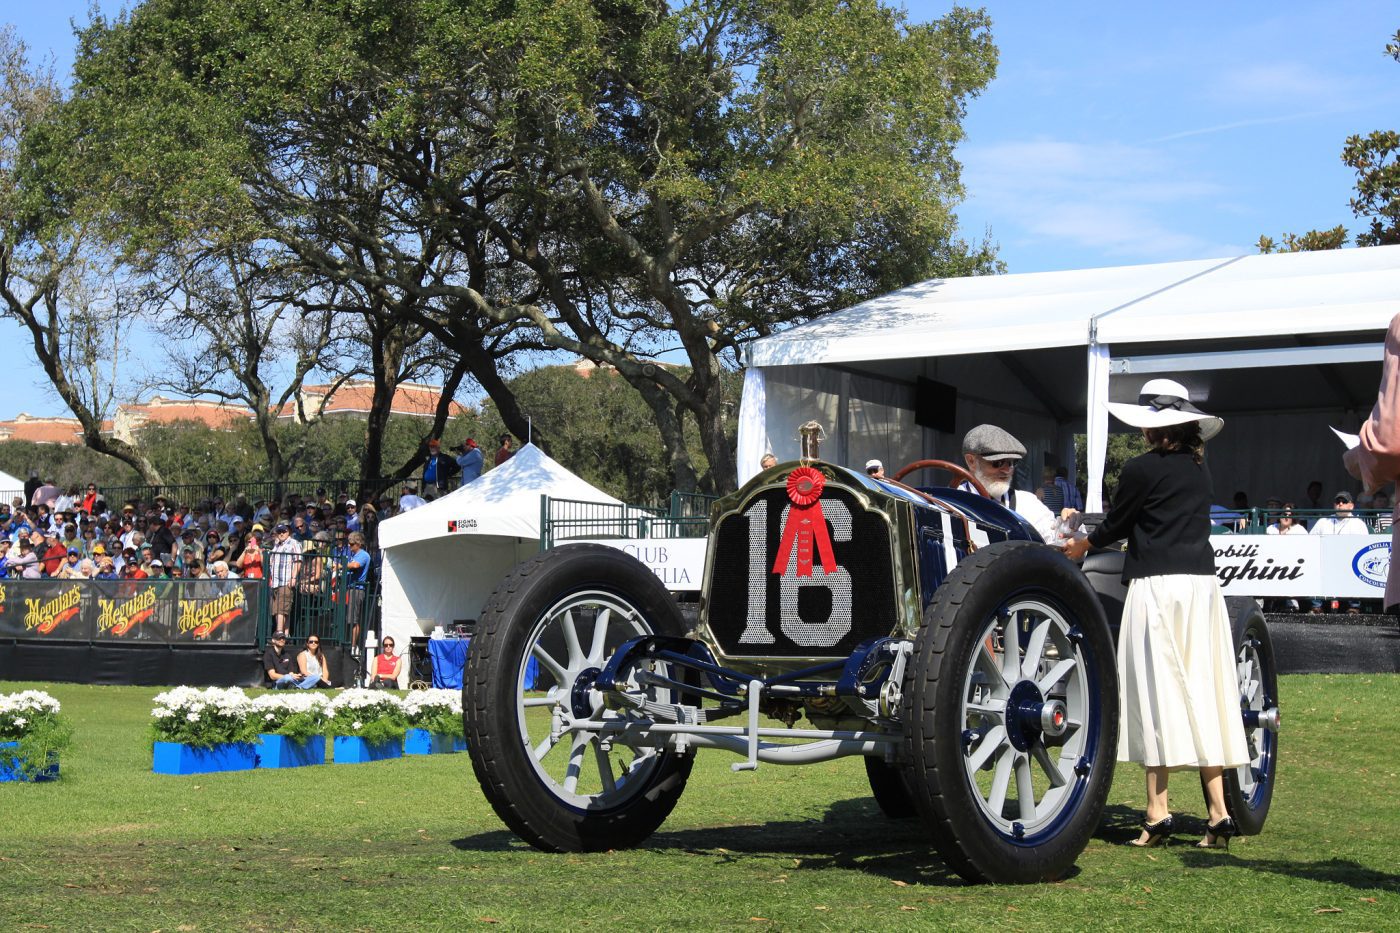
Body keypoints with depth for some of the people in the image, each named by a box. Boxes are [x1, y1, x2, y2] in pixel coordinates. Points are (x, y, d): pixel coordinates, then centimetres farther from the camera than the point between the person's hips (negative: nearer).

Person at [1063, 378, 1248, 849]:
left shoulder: (1141, 469, -6)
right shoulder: (1200, 468, 13)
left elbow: (1116, 524, 4)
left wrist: (1083, 545, 24)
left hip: (1156, 585, -6)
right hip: (1202, 581, 6)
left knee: (1156, 693, -3)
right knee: (1202, 695, 7)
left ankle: (1157, 812, -3)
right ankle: (1218, 812, 4)